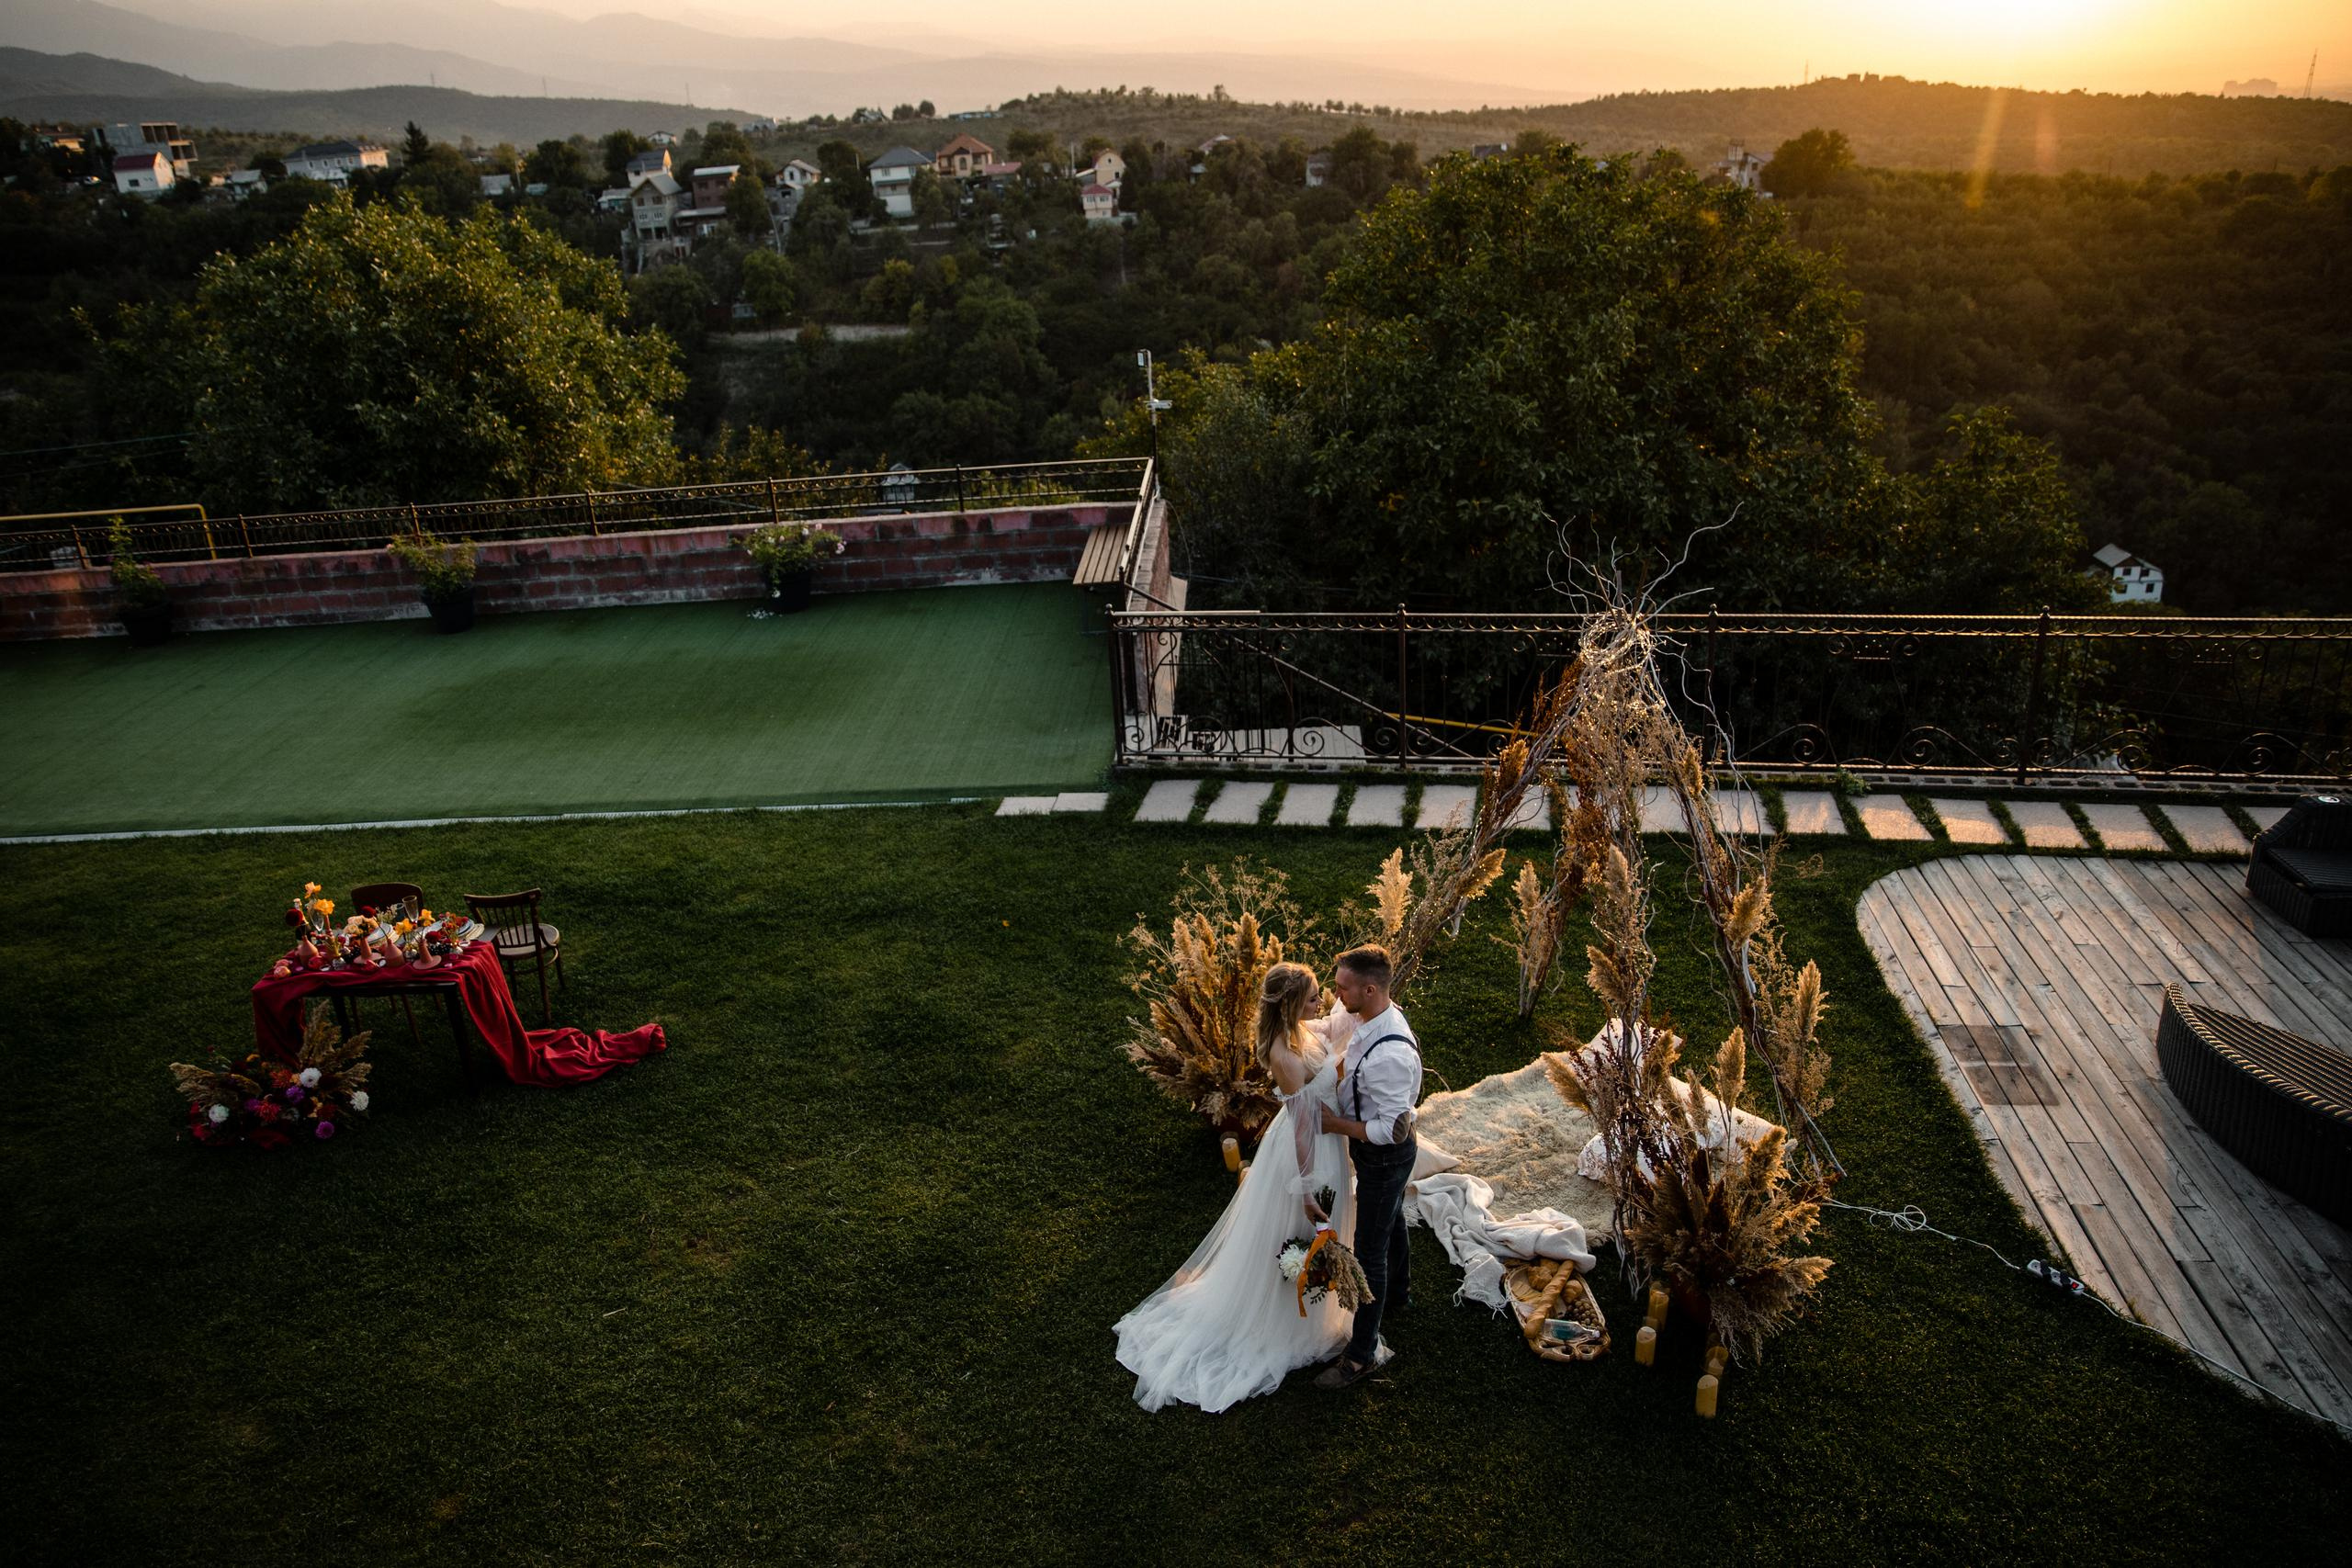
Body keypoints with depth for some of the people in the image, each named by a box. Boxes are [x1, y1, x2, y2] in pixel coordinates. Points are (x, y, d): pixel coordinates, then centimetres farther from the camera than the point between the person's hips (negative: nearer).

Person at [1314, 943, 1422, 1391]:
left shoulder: (1390, 1054, -39)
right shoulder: (1379, 1017, -10)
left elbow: (1393, 1129, -32)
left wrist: (1337, 1124, -23)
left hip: (1384, 1158, -9)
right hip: (1378, 1154, 9)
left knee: (1369, 1251, 5)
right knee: (1391, 1223, 31)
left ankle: (1365, 1353, 22)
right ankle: (1397, 1294, 57)